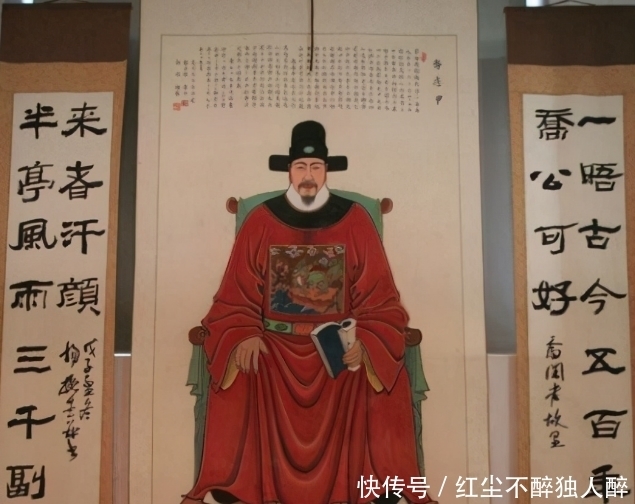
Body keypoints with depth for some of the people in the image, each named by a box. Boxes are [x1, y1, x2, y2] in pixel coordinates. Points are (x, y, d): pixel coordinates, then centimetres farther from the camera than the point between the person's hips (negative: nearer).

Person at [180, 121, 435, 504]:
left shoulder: (355, 220, 1)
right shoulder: (261, 220, 1)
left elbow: (380, 302, -1)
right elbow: (236, 300, 2)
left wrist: (363, 343, -20)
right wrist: (244, 337, -18)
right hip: (273, 343, 0)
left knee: (385, 372, -24)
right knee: (238, 373, -26)